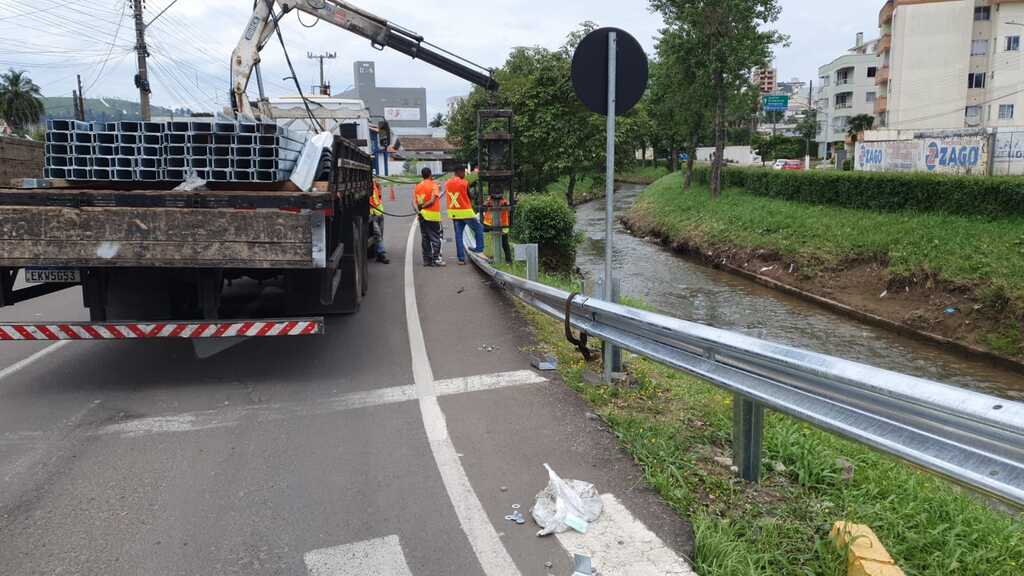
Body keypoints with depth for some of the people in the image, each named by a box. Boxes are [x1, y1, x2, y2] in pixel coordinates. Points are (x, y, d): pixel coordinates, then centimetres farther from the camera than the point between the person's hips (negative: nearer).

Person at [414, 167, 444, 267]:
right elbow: (432, 200, -16)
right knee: (435, 238, 1)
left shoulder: (418, 186, 10)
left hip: (422, 216, 5)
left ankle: (427, 259, 11)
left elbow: (416, 202, 3)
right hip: (432, 215, -5)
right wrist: (422, 207, -11)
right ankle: (436, 259, -2)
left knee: (425, 238, 9)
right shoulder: (434, 185, -6)